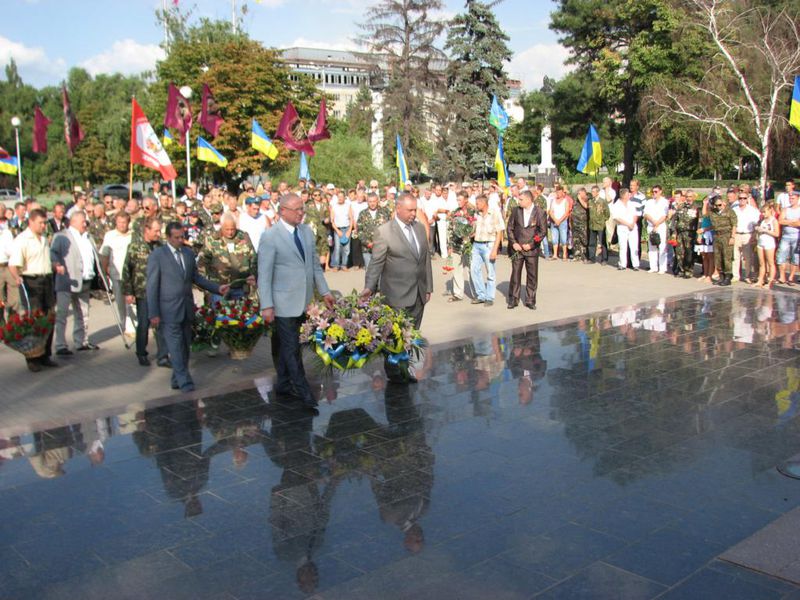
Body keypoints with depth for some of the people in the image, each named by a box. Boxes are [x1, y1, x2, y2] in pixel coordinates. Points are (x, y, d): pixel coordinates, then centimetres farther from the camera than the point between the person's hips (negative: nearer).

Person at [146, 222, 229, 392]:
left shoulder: (188, 253, 9)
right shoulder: (157, 255, -8)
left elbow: (196, 277, 17)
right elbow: (152, 286, -8)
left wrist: (217, 288, 5)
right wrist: (153, 314, -12)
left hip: (186, 308, 6)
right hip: (169, 310, -6)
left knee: (185, 346, 11)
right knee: (176, 347, -5)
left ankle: (177, 380, 22)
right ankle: (184, 381, 1)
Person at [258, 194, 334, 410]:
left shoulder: (307, 231, 7)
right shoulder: (270, 236, -11)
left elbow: (315, 264, 14)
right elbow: (264, 274, -12)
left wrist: (324, 291, 9)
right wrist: (266, 306, -16)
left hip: (303, 300, 6)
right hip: (284, 302, -6)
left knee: (287, 345, 17)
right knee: (292, 348, -1)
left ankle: (283, 384, 29)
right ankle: (304, 392, 5)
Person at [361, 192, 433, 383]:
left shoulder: (420, 228, 9)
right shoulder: (384, 231, -9)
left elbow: (426, 258, 14)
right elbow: (376, 262, -10)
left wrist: (428, 286, 13)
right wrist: (369, 287, -20)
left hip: (418, 294, 6)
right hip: (397, 295, -5)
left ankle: (404, 369, 24)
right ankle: (393, 372, 19)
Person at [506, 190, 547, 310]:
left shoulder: (539, 213, -5)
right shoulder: (516, 211, 3)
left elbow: (543, 231, -4)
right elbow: (510, 228, 7)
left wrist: (531, 244, -10)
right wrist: (513, 243, -5)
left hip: (532, 249, -1)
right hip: (517, 248, 1)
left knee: (532, 275, 4)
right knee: (515, 274, 3)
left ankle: (530, 300, 14)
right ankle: (513, 299, 12)